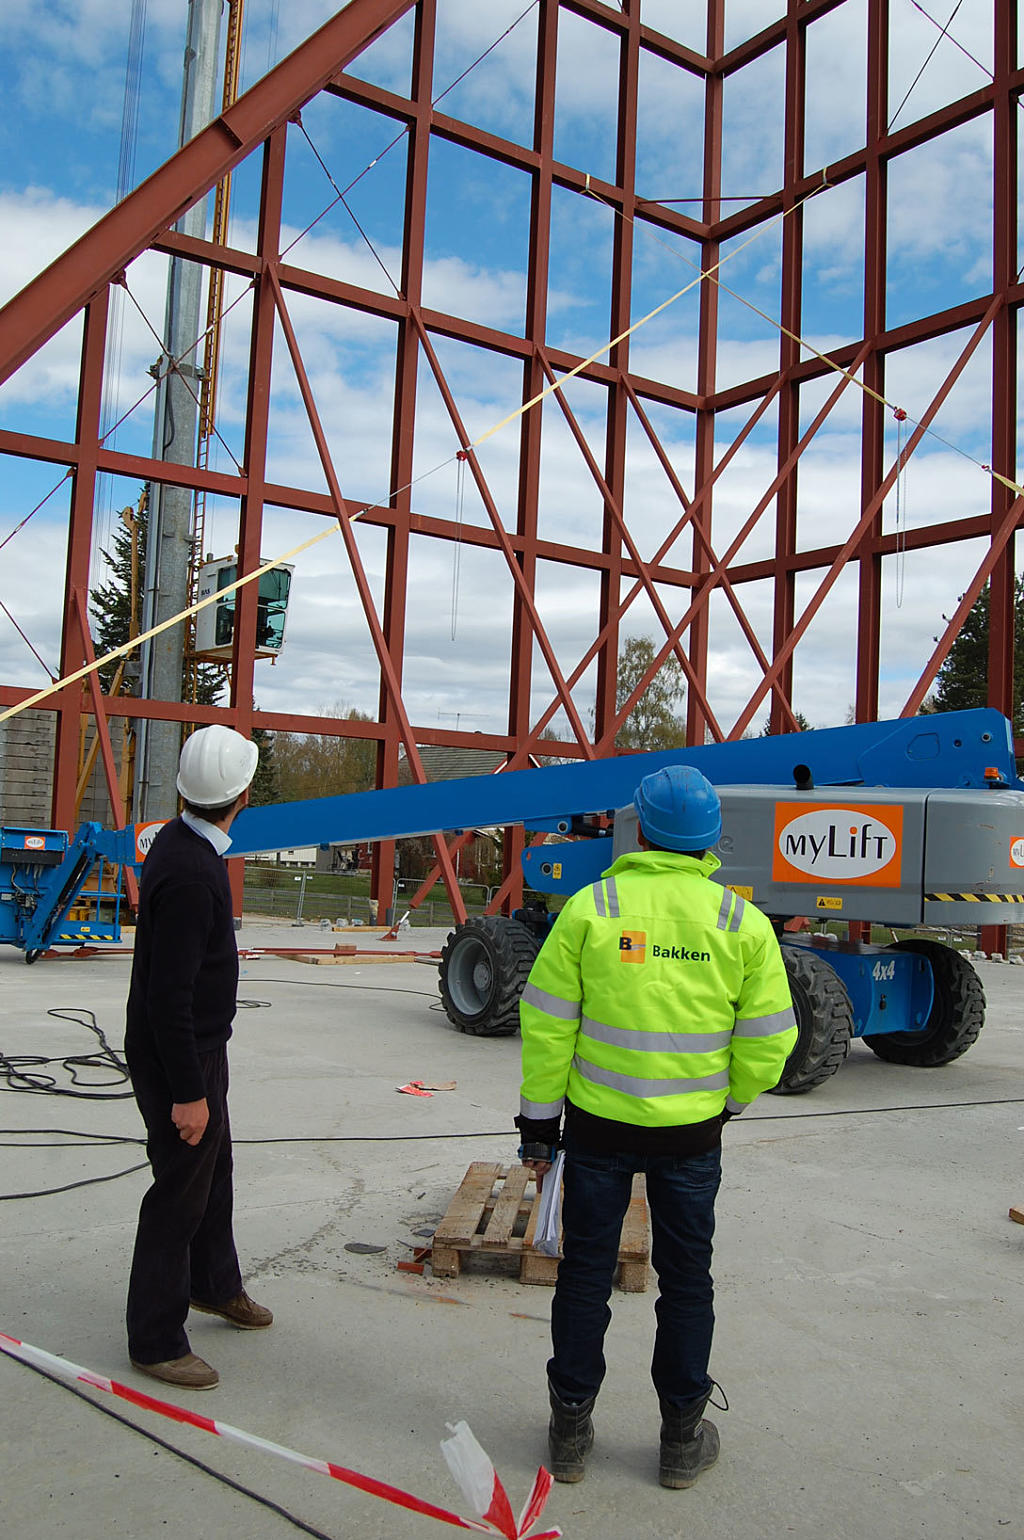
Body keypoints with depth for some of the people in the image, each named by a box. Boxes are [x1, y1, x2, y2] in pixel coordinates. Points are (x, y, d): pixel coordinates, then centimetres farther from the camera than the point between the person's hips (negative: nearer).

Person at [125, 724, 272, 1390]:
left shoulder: (184, 842, 2)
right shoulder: (190, 874, -30)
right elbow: (168, 996, -29)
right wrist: (186, 1092, -24)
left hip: (201, 1047, 10)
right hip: (177, 1059, -10)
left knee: (213, 1169, 25)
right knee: (181, 1191, 4)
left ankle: (215, 1284, 46)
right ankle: (156, 1341, 20)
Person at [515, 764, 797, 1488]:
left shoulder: (590, 908, -10)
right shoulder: (745, 924, -7)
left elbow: (547, 1025, -8)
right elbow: (769, 1042, -3)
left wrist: (539, 1119, 3)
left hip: (598, 1128, -1)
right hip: (692, 1132, 1)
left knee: (586, 1274, 14)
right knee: (686, 1280, 16)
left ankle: (572, 1429, 26)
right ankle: (683, 1438, 28)